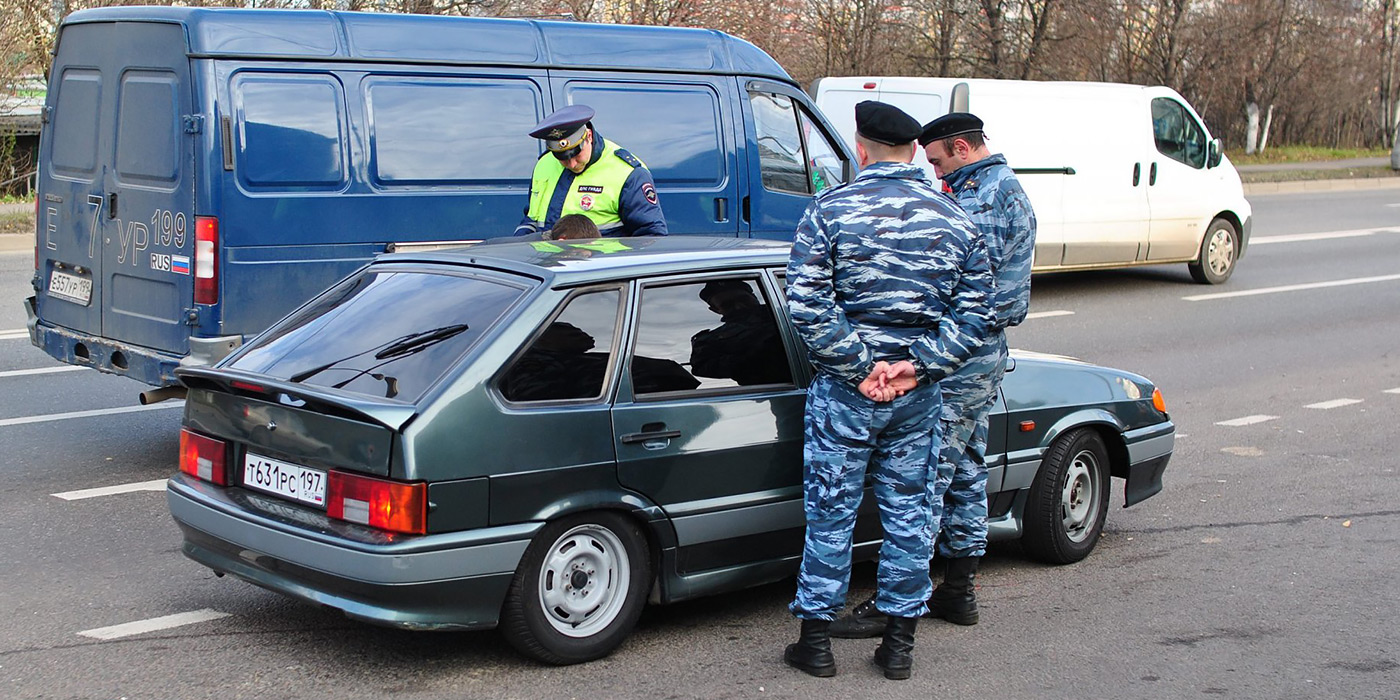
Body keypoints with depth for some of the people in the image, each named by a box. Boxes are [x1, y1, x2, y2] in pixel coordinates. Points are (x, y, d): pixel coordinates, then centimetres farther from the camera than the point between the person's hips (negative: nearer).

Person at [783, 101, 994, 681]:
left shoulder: (829, 210, -8)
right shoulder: (953, 219, 4)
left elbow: (808, 308, -16)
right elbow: (974, 313, 0)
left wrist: (860, 366, -12)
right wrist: (918, 366, -7)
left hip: (844, 391, -3)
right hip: (919, 394, 3)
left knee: (831, 512, 7)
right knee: (909, 513, 12)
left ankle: (816, 639, 15)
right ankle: (900, 642, 18)